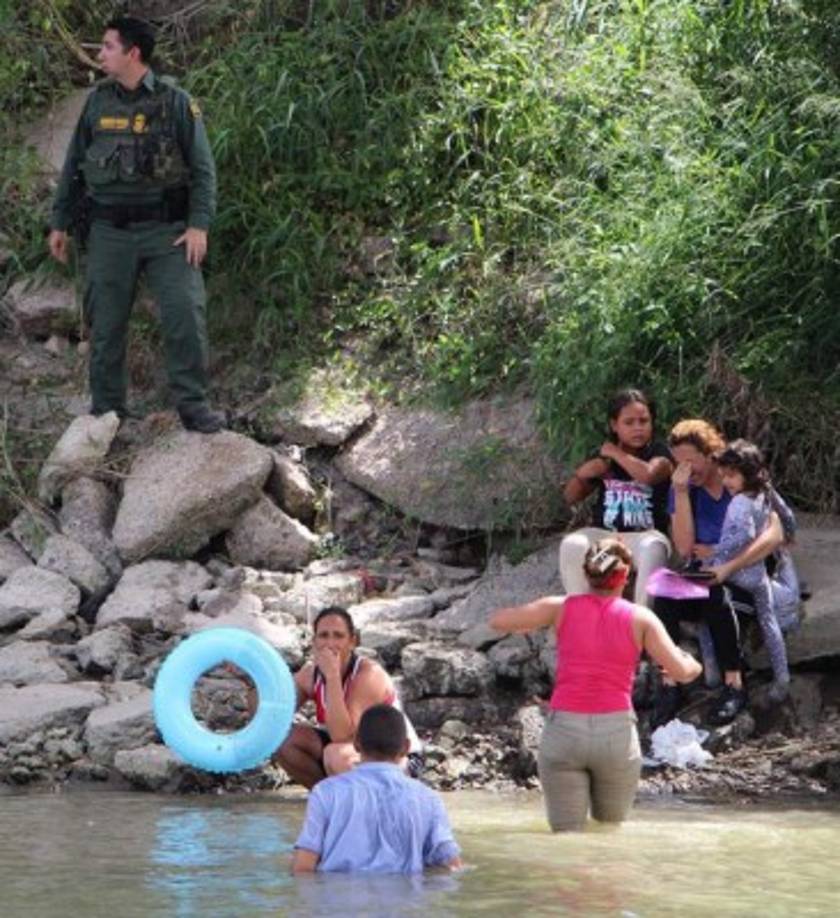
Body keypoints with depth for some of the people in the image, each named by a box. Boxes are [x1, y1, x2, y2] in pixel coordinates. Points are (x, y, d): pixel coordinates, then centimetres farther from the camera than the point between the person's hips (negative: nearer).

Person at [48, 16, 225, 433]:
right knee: (106, 321, 5)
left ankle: (193, 406, -4)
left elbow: (203, 169, -3)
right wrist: (60, 223, 12)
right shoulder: (98, 102, 6)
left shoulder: (175, 103, -4)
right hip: (110, 233, 3)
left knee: (185, 314, -12)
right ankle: (105, 410, 16)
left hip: (166, 231, -3)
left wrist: (199, 225, -13)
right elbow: (73, 167, 13)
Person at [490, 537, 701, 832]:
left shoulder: (562, 608, 2)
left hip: (564, 730, 0)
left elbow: (497, 621, 1)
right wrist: (694, 665, 19)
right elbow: (682, 672, -5)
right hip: (617, 732, 0)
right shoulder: (639, 618, 0)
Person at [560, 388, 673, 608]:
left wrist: (616, 454, -9)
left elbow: (648, 474, -23)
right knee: (571, 545, -27)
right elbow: (571, 497, 18)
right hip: (604, 535, 3)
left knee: (652, 548, -38)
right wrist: (582, 473, -4)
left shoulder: (659, 453, 1)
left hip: (644, 535, -3)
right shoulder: (603, 455, 14)